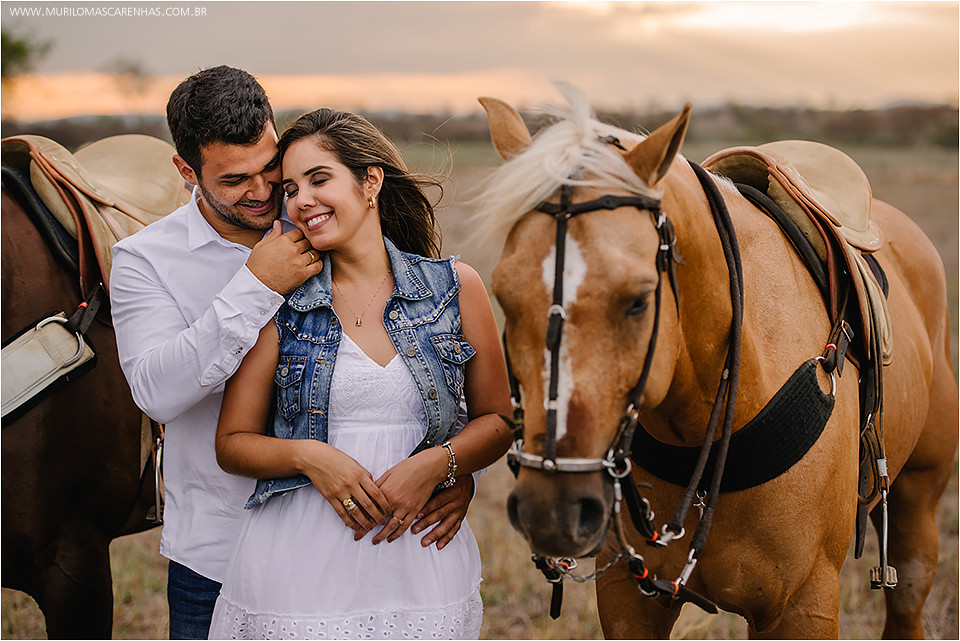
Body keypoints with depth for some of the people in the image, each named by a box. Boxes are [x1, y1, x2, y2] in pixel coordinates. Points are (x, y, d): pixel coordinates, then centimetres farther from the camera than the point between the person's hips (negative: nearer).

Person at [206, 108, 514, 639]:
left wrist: (435, 464, -12)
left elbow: (498, 420, 7)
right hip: (298, 569, 0)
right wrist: (308, 456, -15)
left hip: (422, 565, 1)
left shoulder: (455, 288, 2)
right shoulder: (280, 304, 1)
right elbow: (232, 442, 4)